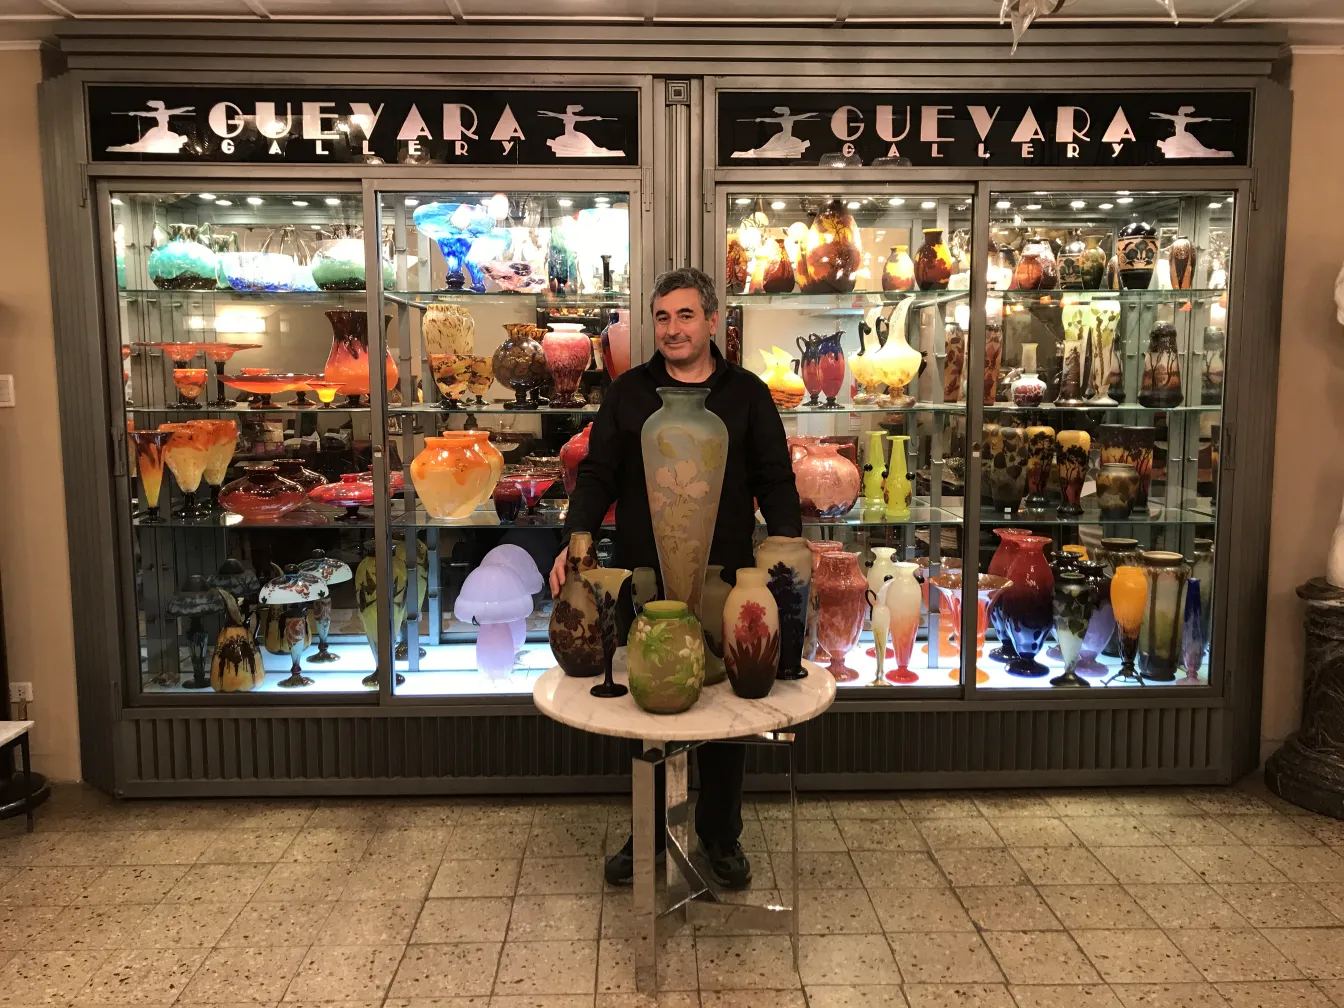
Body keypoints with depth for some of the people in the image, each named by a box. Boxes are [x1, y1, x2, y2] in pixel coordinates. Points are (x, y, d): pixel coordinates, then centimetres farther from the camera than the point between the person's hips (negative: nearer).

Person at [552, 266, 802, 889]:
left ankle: (721, 836, 26)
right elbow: (597, 475, 4)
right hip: (644, 581, 1)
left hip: (726, 584, 0)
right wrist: (576, 540, -12)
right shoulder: (628, 393, 7)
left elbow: (776, 480, 4)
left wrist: (786, 542, -13)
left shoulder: (747, 394, 6)